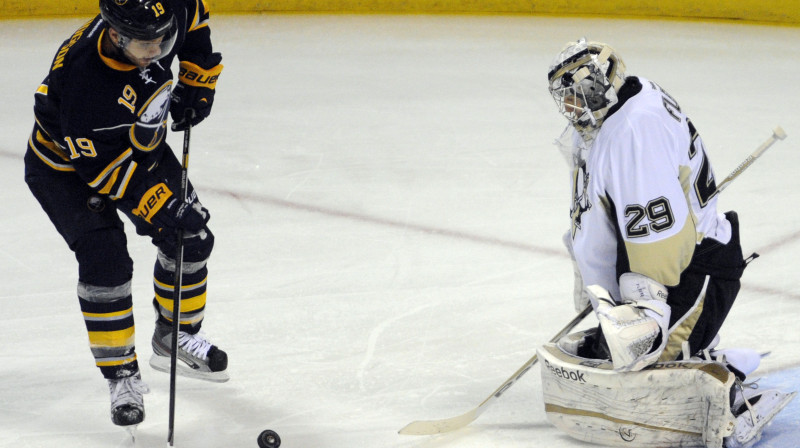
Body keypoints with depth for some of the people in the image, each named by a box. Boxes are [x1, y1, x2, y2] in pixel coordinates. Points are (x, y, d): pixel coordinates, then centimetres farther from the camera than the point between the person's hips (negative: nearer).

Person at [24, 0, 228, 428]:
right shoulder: (83, 77, -41)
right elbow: (104, 168, -33)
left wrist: (196, 82, -3)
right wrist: (161, 208, -32)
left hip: (139, 144, 7)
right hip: (68, 164, -6)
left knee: (192, 237, 7)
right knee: (105, 259, -20)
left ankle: (175, 338, 30)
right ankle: (122, 376, -5)